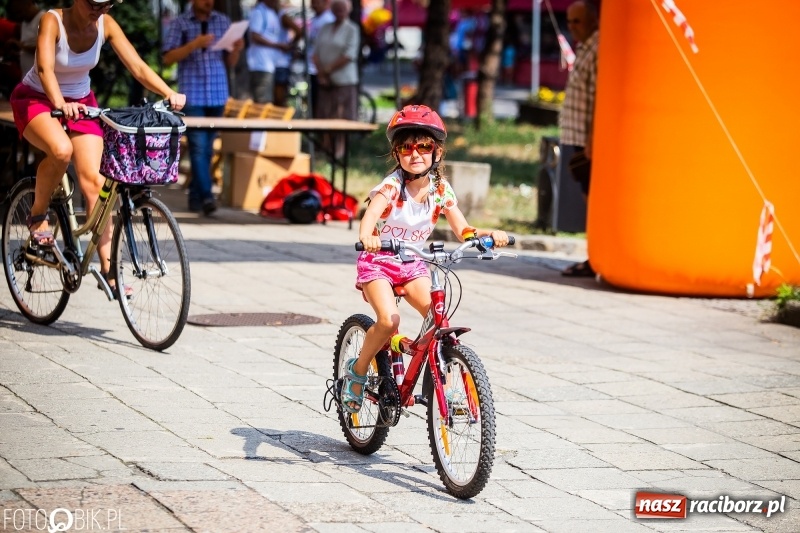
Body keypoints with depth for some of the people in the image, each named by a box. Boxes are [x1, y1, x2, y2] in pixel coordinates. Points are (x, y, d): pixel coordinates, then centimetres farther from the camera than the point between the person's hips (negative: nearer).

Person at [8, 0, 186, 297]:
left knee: (94, 181, -11)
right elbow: (45, 67, -38)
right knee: (61, 150, -35)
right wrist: (60, 103, -56)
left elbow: (137, 66, -18)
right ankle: (38, 215, -8)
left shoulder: (106, 25, -13)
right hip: (35, 99, -4)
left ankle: (107, 269, -9)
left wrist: (170, 94, -34)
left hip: (80, 102, 4)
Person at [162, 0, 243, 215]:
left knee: (207, 149, 6)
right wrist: (194, 45, -16)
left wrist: (236, 50, -9)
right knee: (198, 147, -12)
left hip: (217, 94, 3)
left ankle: (195, 196, 15)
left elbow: (230, 62, 13)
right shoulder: (180, 23, 3)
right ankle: (206, 196, -17)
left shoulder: (223, 22, 11)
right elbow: (167, 59, -4)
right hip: (192, 95, -3)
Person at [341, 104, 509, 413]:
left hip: (413, 264, 4)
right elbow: (371, 213, -37)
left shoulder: (440, 190, -5)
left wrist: (489, 234, -29)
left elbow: (463, 231, -8)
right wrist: (366, 235, -59)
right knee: (389, 319, -26)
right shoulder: (392, 185, -19)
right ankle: (357, 371, -3)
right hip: (378, 261, -4)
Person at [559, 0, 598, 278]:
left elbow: (598, 99, -20)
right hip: (580, 138, 10)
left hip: (590, 139, -10)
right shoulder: (585, 49, 17)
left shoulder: (598, 51, -14)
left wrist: (591, 139, -22)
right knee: (591, 198, 10)